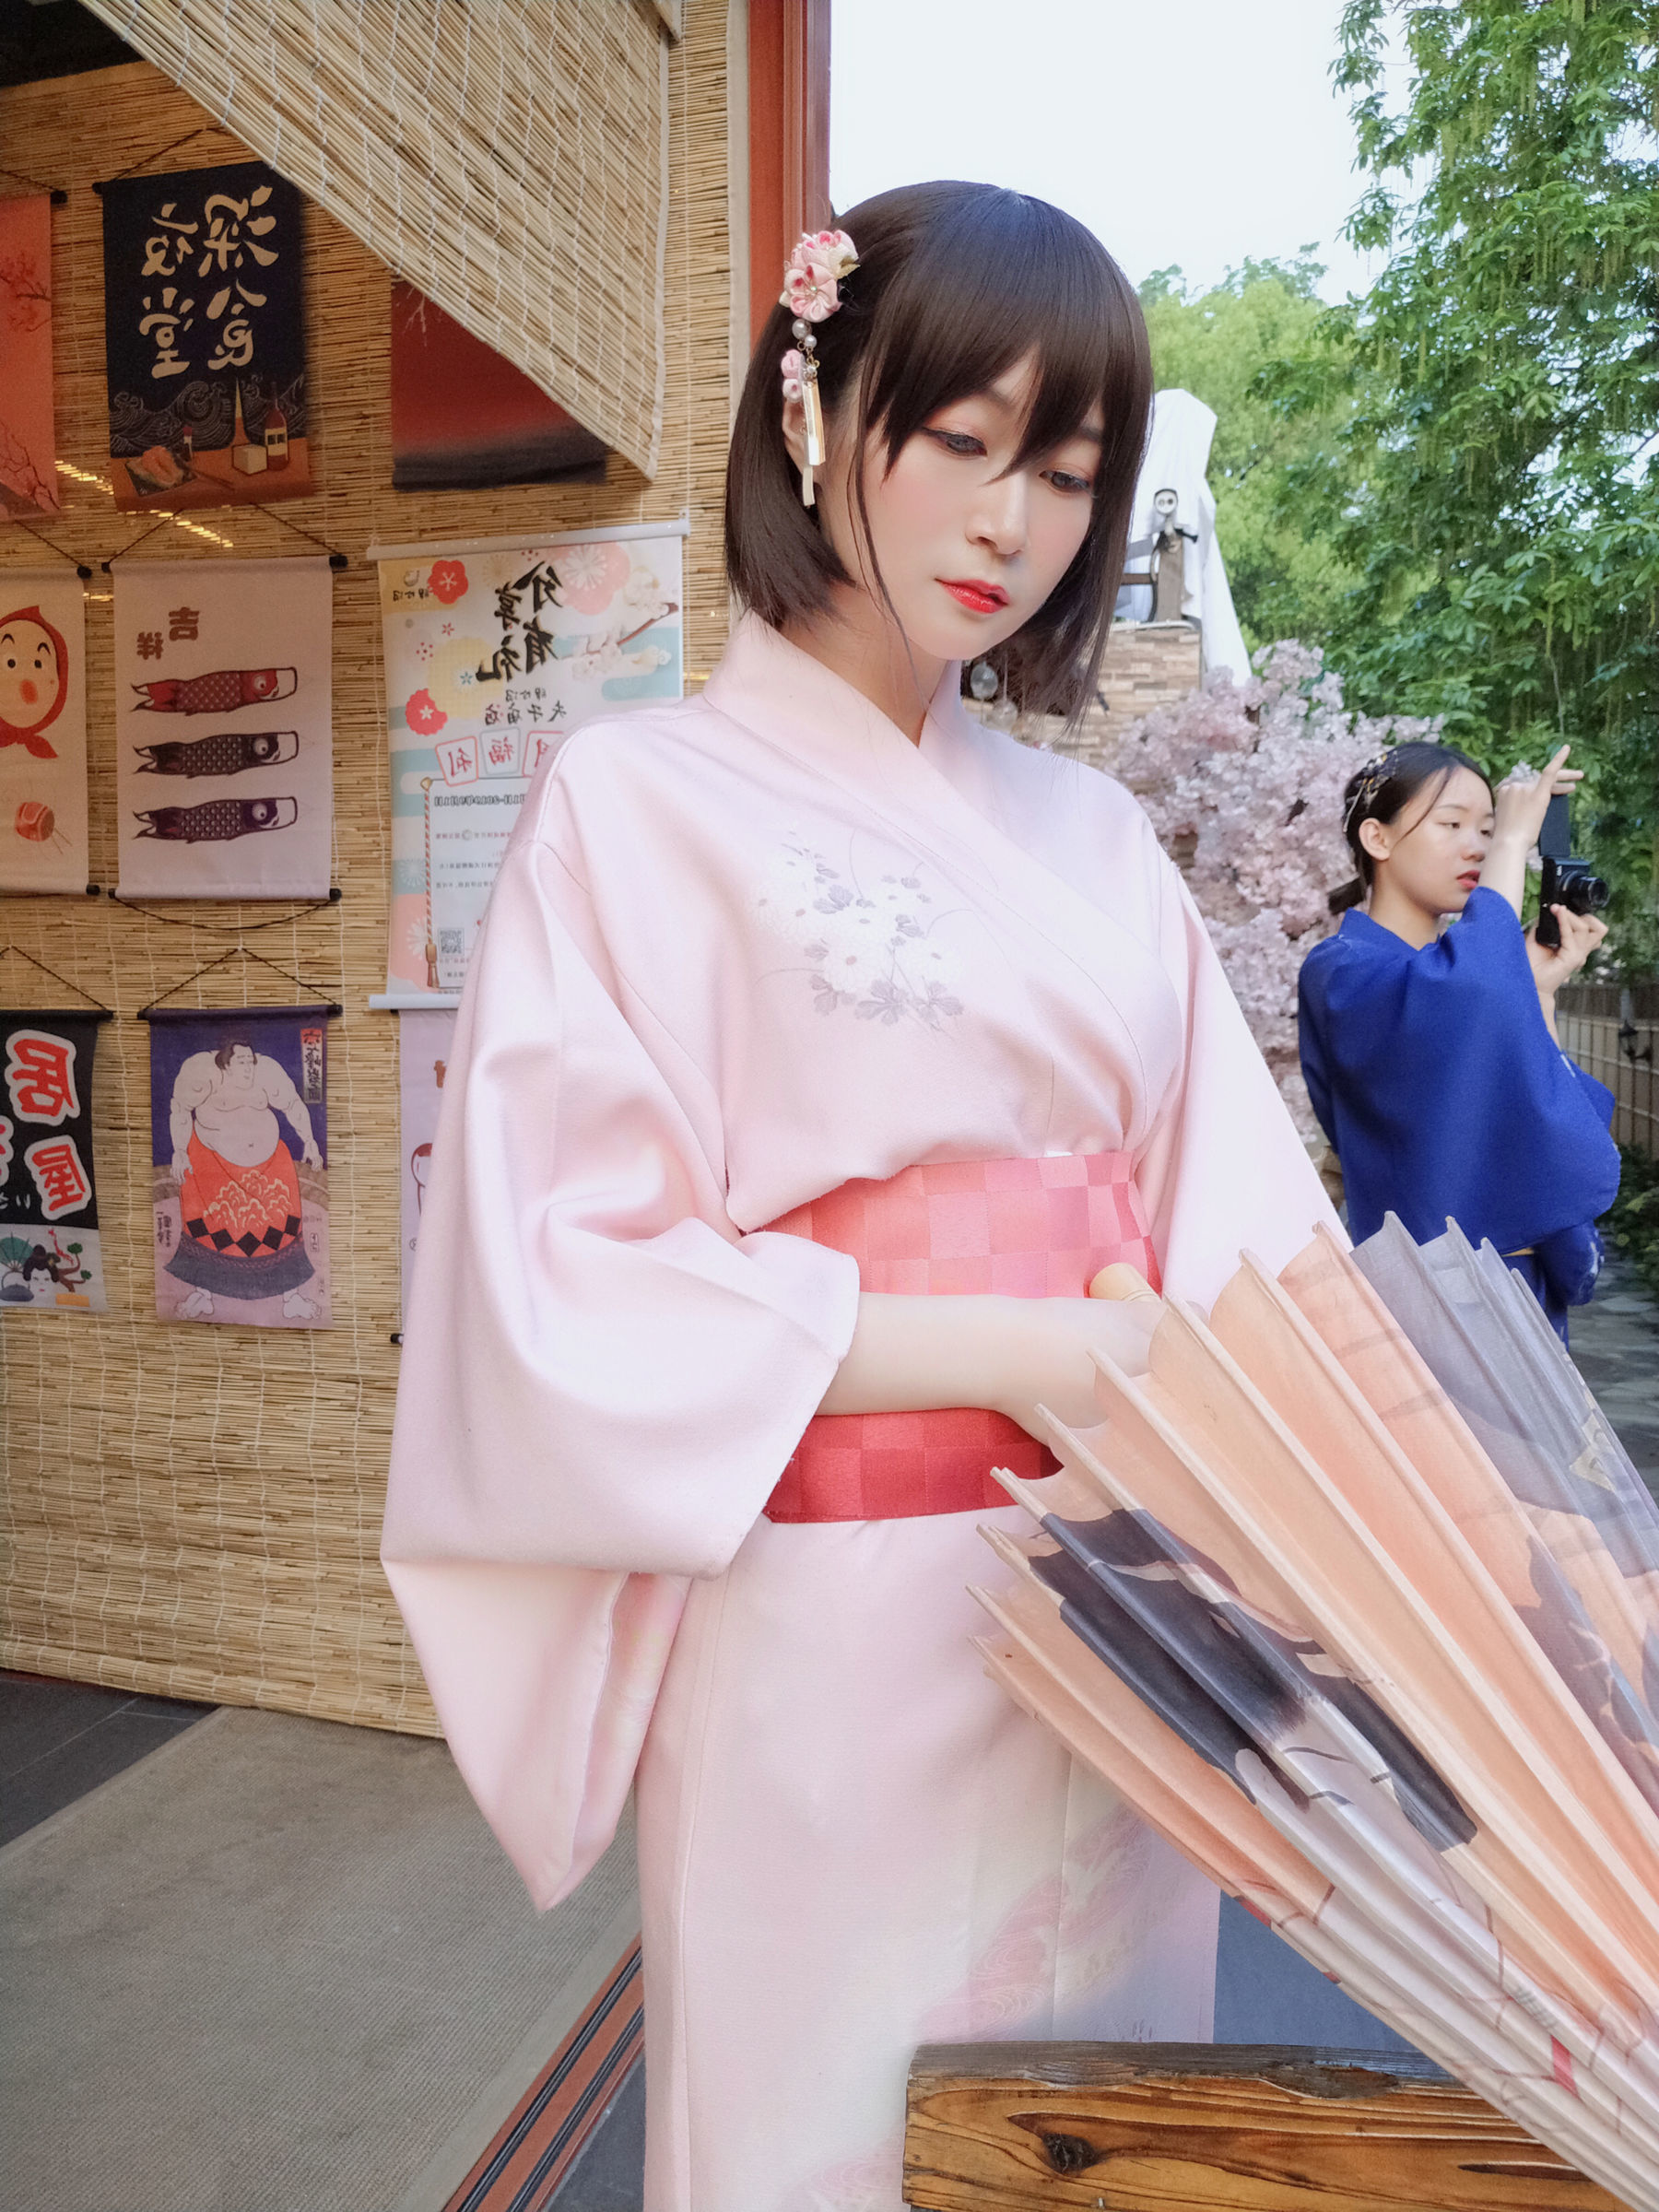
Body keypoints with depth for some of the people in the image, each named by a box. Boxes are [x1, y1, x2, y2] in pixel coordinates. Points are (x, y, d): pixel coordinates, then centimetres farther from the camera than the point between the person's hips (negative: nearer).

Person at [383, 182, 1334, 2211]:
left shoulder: (1091, 836, 9)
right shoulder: (641, 801, -6)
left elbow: (1239, 1217, 6)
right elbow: (562, 1300, -14)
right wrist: (1003, 1350, -19)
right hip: (834, 1653, -5)